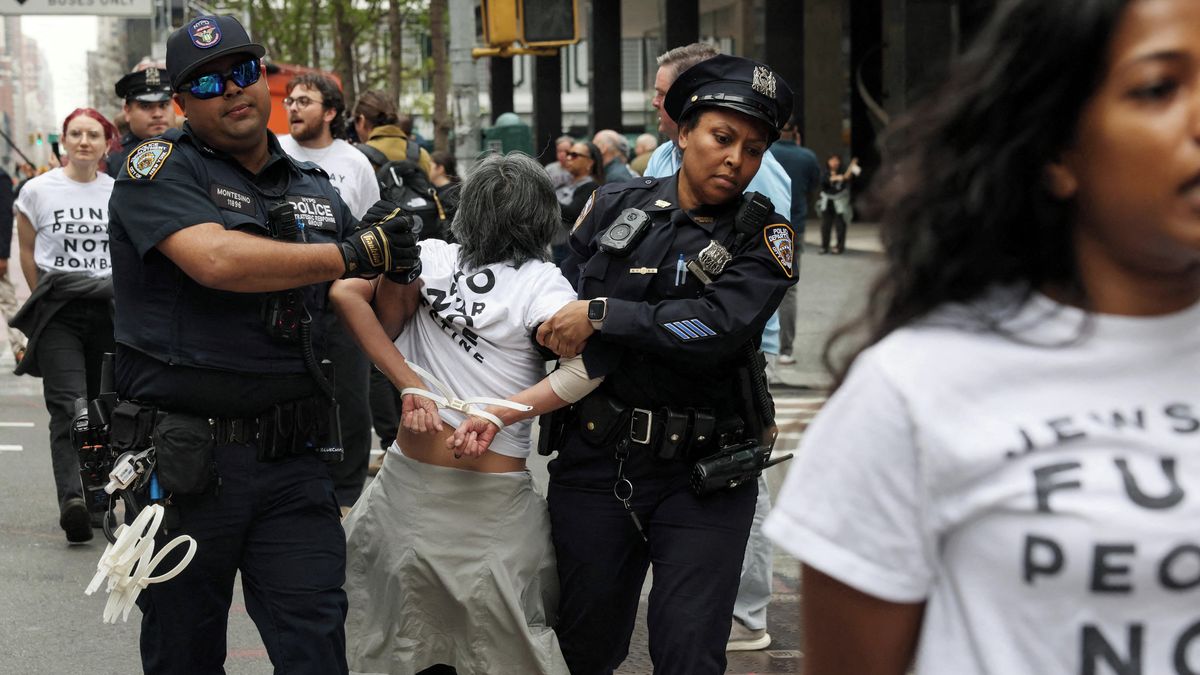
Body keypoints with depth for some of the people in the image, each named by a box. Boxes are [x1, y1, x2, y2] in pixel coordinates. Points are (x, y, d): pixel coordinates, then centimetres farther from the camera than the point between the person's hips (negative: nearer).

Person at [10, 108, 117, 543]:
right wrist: (47, 300, 11)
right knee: (69, 409, -15)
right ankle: (71, 499, -26)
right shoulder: (38, 191, 2)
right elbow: (27, 252, 12)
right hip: (58, 314, -2)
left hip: (111, 310, 2)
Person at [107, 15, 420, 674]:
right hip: (185, 462, -3)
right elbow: (216, 260, -21)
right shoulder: (161, 167, -1)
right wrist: (354, 255, -14)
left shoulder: (316, 190, 14)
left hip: (292, 463, 3)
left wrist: (400, 269, -3)